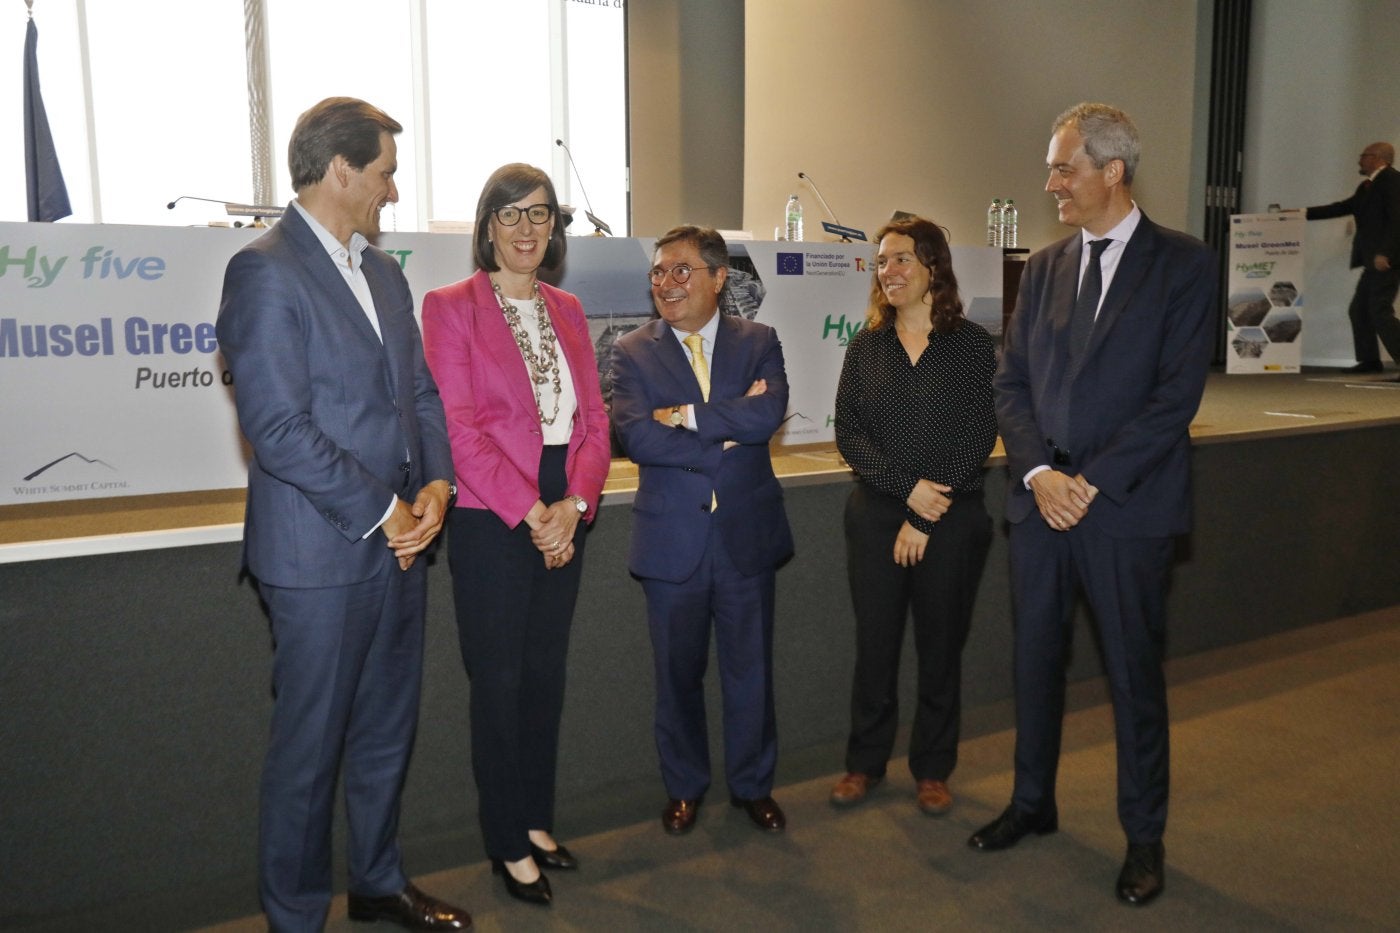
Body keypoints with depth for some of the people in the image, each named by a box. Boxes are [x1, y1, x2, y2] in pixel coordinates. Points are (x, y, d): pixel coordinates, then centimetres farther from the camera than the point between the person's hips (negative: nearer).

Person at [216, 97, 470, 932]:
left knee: (388, 730, 19)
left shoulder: (384, 270, 13)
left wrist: (435, 486, -4)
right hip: (321, 554, -8)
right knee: (310, 747, 7)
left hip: (400, 543, 8)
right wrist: (381, 511, -15)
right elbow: (279, 427, -19)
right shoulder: (265, 271, -13)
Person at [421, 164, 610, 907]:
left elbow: (594, 417, 7)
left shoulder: (567, 310, 11)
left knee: (546, 672, 14)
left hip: (565, 517, 6)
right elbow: (459, 428, -13)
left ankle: (537, 821, 30)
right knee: (499, 679, 4)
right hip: (492, 519, -5)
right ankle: (508, 844, 20)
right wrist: (530, 514, -16)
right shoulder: (451, 307, -5)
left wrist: (574, 503, -8)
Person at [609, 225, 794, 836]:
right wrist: (729, 432, -19)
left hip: (747, 533, 1)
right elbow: (636, 436, -18)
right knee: (677, 672, 13)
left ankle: (752, 785, 33)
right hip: (673, 538, 0)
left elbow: (770, 412, -17)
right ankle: (684, 787, 34)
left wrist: (686, 415, -19)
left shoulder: (758, 342, 3)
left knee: (750, 668, 13)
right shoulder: (632, 353, -1)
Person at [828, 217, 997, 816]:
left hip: (951, 521, -2)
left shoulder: (972, 345, -2)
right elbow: (848, 434, -1)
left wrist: (925, 520, -11)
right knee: (874, 642, 7)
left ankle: (932, 769, 25)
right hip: (875, 516, 2)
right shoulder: (865, 347, 6)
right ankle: (865, 762, 24)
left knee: (940, 646, 9)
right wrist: (908, 488, -16)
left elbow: (979, 439, -7)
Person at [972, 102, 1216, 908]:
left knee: (1135, 674, 7)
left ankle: (1145, 836, 25)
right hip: (1041, 501, 5)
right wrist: (1037, 471, -9)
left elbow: (1177, 394, -11)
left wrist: (1092, 482, -15)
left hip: (1127, 509, -4)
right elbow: (1012, 382, 7)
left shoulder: (1183, 264, -4)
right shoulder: (1045, 268, 11)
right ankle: (1033, 803, 33)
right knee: (1036, 660, 14)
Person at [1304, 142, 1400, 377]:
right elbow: (1341, 208, 22)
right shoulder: (1367, 187, 18)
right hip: (1374, 261, 10)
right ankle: (1370, 360, 19)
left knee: (1380, 312, -14)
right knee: (1359, 310, 12)